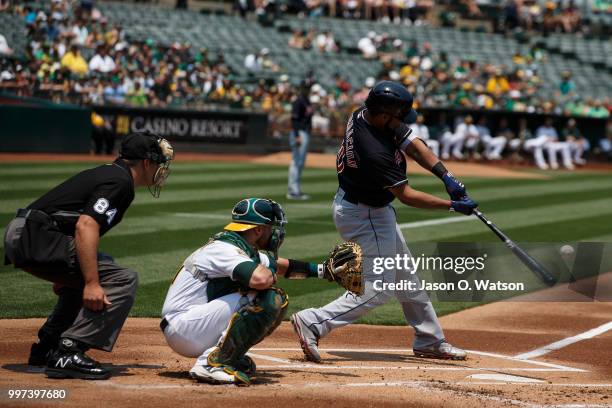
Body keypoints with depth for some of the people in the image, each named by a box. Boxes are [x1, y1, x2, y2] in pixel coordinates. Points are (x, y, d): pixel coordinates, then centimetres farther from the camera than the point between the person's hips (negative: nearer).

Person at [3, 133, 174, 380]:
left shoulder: (106, 173, 23)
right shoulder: (120, 182, -7)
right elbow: (85, 225, -22)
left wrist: (63, 276, 41)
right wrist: (92, 284, -26)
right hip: (37, 238, -10)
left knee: (88, 274, 31)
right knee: (122, 280, -12)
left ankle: (46, 348, 27)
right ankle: (68, 354, -18)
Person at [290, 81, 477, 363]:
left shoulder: (363, 115, -9)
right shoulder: (374, 152, -34)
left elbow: (414, 145, -2)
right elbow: (407, 196, -25)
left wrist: (446, 176, -12)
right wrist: (452, 206, -19)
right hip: (364, 217, -10)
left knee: (404, 276, 18)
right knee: (378, 289, -6)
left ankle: (430, 341, 29)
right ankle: (313, 323, -8)